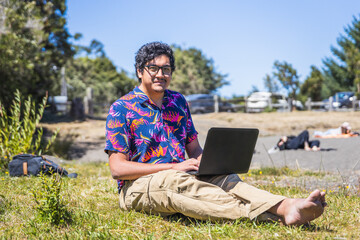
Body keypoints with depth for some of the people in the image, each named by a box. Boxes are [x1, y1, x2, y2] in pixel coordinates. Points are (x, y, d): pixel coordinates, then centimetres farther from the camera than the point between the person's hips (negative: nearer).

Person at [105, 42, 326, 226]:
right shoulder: (121, 108, -4)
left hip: (177, 177, 5)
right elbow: (117, 168, -12)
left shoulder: (178, 102, 14)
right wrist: (173, 167, -18)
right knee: (177, 181, -38)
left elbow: (194, 149, 18)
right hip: (137, 187, -5)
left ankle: (287, 207, -52)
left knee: (223, 178, -26)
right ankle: (265, 213, -54)